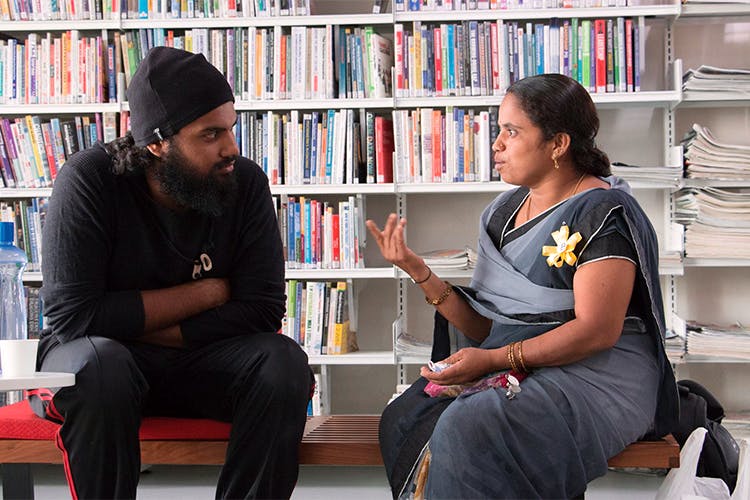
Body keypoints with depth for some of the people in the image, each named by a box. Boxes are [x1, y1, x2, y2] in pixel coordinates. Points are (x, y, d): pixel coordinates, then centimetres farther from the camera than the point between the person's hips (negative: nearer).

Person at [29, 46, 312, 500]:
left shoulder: (246, 183, -8)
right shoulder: (89, 181, -16)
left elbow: (262, 310, -13)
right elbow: (73, 316, -23)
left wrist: (140, 329, -18)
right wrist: (207, 293, -16)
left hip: (200, 360, 3)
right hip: (101, 351, -2)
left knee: (284, 363, -26)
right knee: (98, 363, -36)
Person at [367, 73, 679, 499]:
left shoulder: (602, 211, -9)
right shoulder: (504, 212, 14)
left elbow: (596, 331, -17)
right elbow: (484, 327, 10)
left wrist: (491, 359, -22)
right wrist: (420, 273, -3)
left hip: (596, 377, -7)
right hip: (510, 369, 7)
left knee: (469, 427, -30)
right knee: (403, 419, -15)